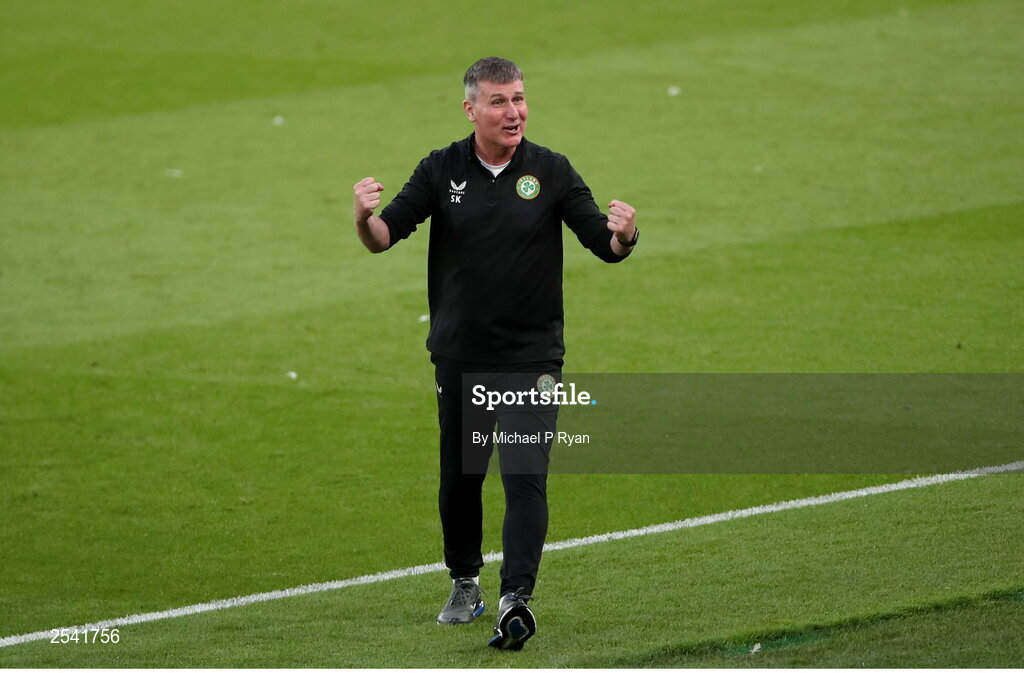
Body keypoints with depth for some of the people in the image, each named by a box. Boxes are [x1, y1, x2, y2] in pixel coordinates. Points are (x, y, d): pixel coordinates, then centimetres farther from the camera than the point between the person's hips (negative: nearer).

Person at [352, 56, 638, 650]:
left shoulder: (551, 172, -2)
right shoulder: (441, 171, 0)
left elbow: (603, 243, -4)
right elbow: (386, 236, -4)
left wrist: (623, 235, -28)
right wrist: (364, 218, -27)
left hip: (531, 356, -2)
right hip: (459, 356, 2)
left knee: (525, 477, -14)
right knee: (459, 478, 13)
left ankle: (518, 598, -18)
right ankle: (465, 586, 32)